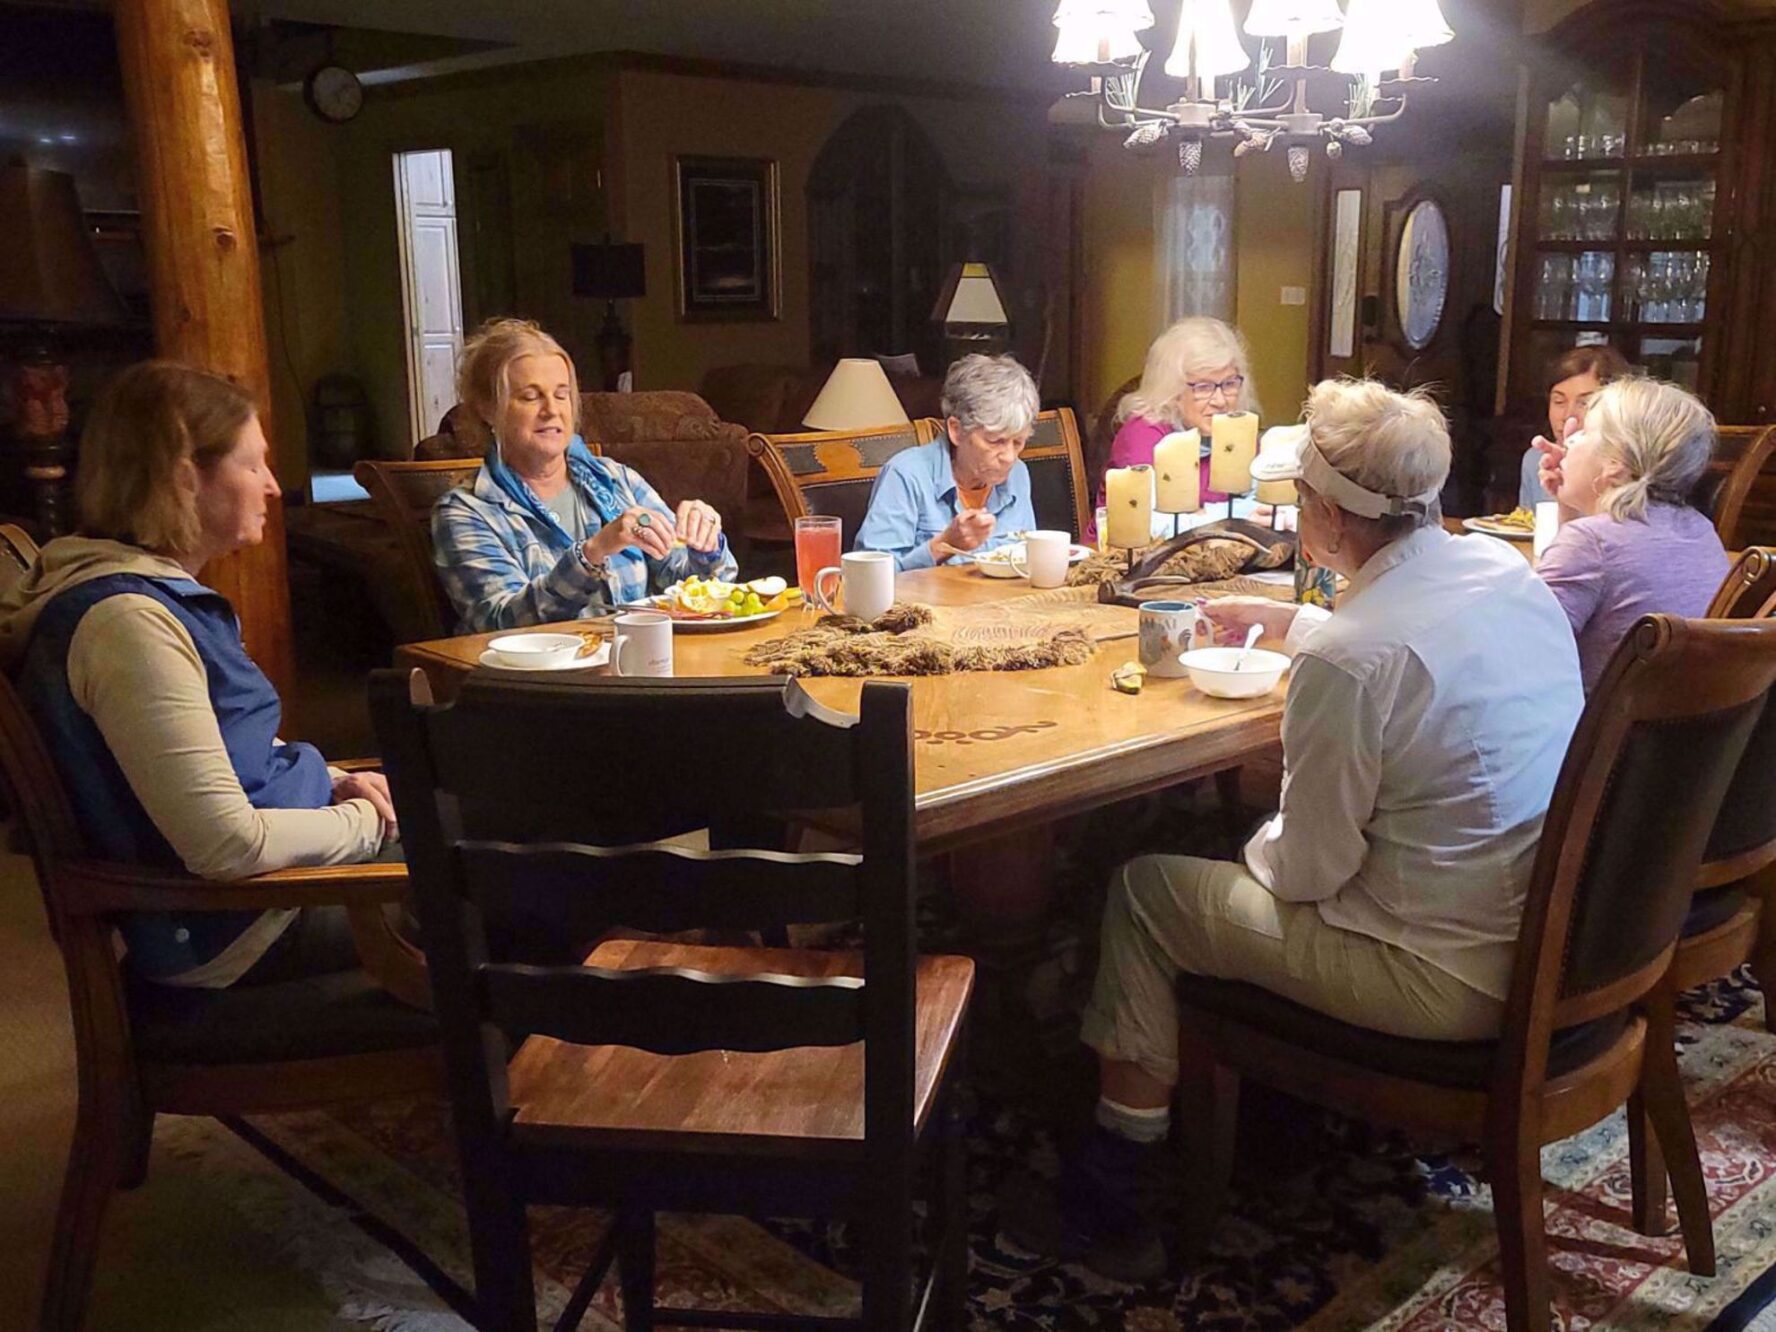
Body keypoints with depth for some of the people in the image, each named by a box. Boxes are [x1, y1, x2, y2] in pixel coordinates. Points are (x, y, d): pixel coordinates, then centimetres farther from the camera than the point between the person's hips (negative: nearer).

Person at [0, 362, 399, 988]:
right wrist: (366, 821, -14)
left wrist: (337, 783, 2)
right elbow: (229, 844, -29)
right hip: (234, 933, -10)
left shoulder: (164, 590, 6)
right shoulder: (127, 621, -26)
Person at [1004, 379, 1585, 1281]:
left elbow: (1305, 871, -17)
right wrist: (1287, 620, 27)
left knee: (1144, 892, 4)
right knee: (1248, 834, 26)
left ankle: (1106, 1207, 17)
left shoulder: (1345, 660, -27)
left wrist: (1261, 845, 4)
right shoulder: (1507, 569, -1)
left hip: (1457, 978, -9)